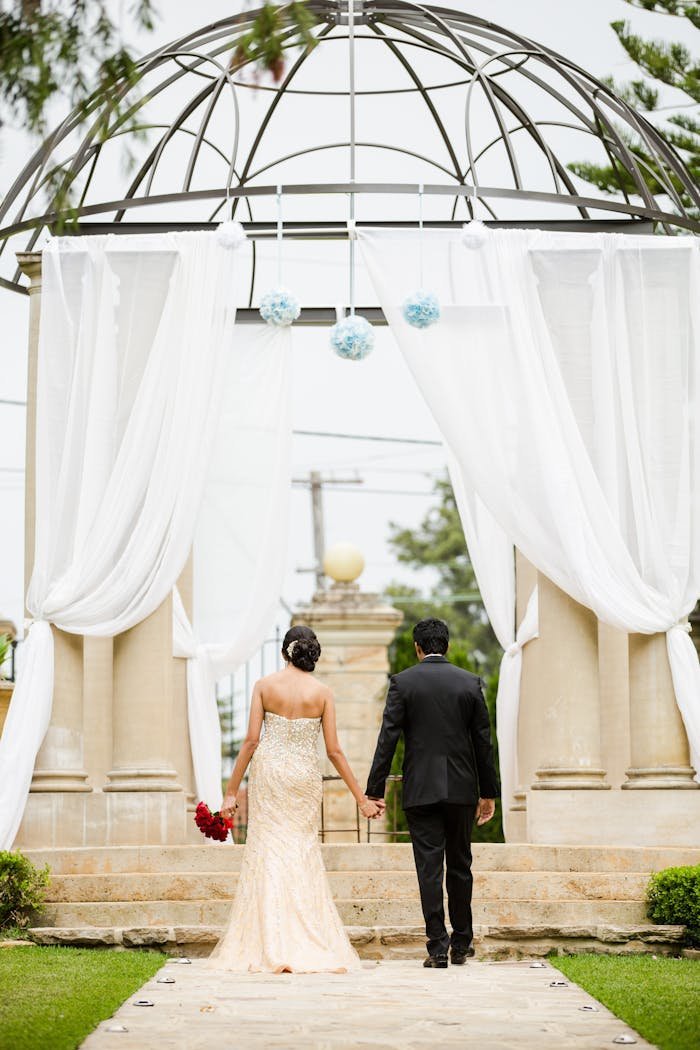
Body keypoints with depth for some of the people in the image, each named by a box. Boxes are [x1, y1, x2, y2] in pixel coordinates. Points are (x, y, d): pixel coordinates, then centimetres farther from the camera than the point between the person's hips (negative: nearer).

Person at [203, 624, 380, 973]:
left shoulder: (264, 686, -3)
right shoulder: (322, 692, -2)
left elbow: (251, 741, -6)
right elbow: (334, 751, -3)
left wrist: (231, 791, 0)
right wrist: (362, 799, 3)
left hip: (269, 774, -1)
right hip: (305, 777, 1)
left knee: (268, 852, 3)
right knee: (304, 853, 10)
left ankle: (270, 948, -2)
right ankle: (310, 946, 9)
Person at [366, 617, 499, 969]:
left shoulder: (402, 682, -3)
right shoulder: (470, 683, 3)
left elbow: (387, 739, -7)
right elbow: (483, 742, 5)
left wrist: (375, 791, -4)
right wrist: (488, 792, 13)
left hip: (421, 790, -2)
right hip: (461, 789, 2)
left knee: (429, 868, -1)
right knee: (460, 865, 13)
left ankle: (438, 946, -4)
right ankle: (461, 943, 20)